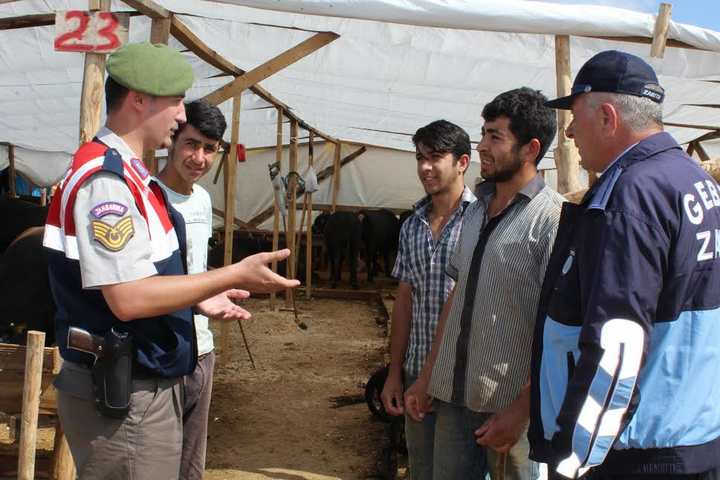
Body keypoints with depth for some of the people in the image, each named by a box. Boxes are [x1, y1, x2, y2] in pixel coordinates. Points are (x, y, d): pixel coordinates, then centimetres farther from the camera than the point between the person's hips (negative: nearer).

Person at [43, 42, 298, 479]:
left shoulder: (125, 173, 12)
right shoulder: (106, 177, -20)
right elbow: (128, 298, -26)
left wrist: (199, 298, 12)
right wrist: (236, 275, -21)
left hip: (143, 384, 10)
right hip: (122, 397, -10)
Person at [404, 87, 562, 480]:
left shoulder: (551, 218, -12)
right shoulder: (476, 211, 9)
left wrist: (522, 409, -17)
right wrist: (427, 376, 13)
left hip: (511, 405, -6)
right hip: (454, 395, 6)